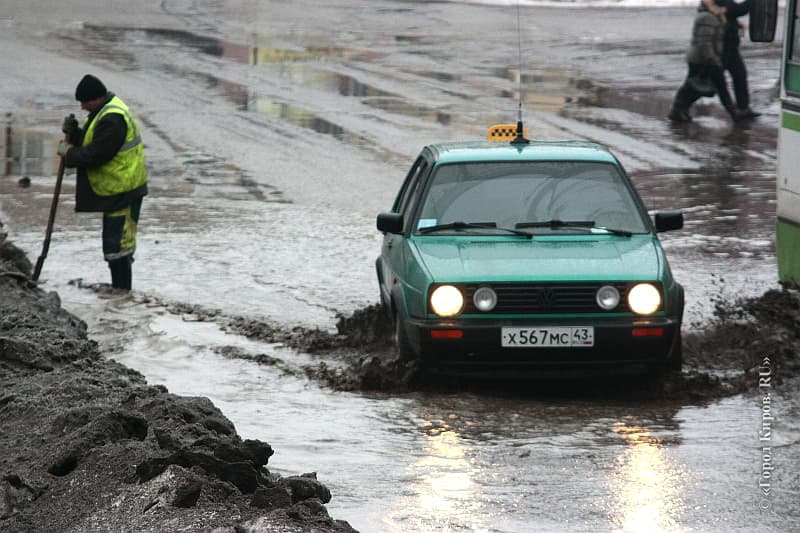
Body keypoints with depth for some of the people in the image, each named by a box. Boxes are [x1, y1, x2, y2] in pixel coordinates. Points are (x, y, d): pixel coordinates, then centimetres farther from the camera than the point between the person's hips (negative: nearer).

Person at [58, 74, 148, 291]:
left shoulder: (112, 119, -21)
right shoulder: (105, 111, 13)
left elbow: (96, 154, -23)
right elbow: (89, 143, 19)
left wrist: (69, 153, -9)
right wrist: (73, 133, 1)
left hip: (123, 191, -11)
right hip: (115, 190, 11)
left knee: (117, 244, -11)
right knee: (117, 243, 16)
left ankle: (121, 290, -9)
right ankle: (118, 289, 24)